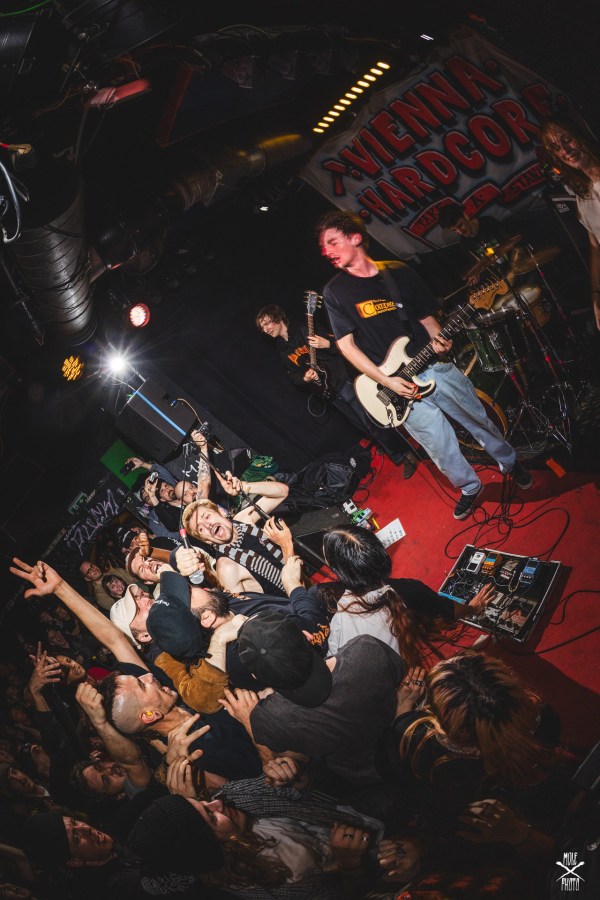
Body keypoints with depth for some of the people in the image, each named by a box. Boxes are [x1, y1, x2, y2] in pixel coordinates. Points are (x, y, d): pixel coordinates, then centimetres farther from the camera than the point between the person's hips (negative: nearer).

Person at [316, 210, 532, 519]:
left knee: (481, 421, 11)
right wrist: (387, 381, -15)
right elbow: (345, 344, -7)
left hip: (434, 366, 2)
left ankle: (510, 462, 37)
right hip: (398, 385, -2)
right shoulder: (335, 291, -4)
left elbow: (426, 316, 11)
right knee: (443, 451, 1)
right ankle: (470, 487, 28)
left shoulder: (399, 272, 2)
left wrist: (437, 337, -12)